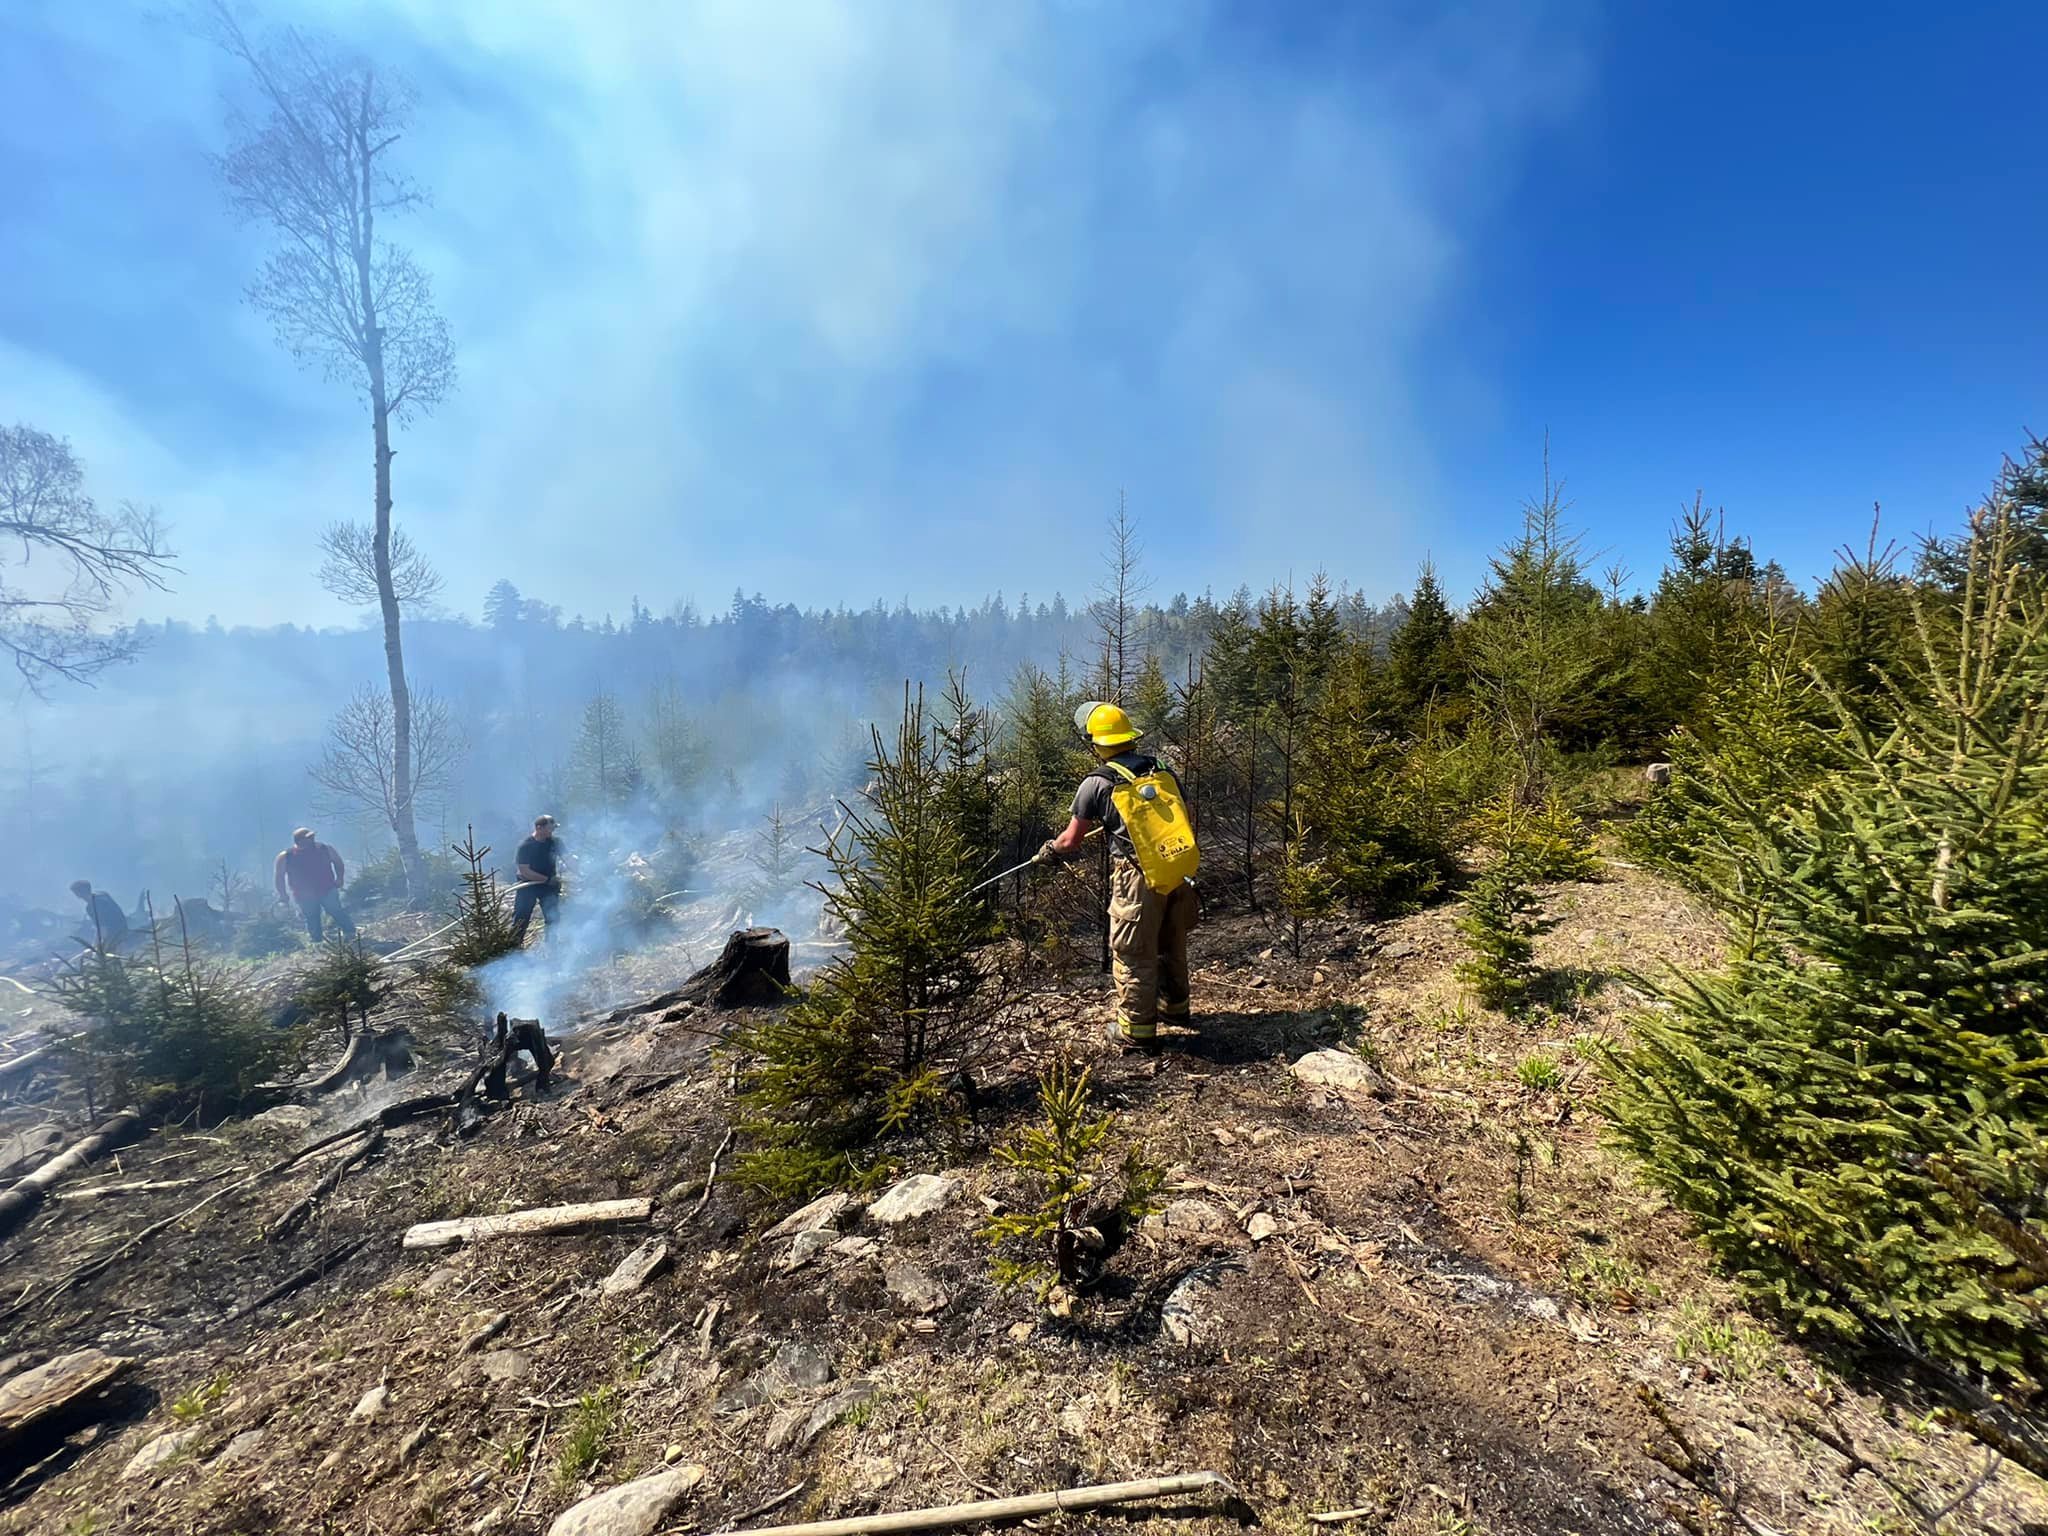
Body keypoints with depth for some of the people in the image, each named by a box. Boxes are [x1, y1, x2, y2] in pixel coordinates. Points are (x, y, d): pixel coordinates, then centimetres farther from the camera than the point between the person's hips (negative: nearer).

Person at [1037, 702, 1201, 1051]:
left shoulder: (1097, 783, -6)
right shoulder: (1163, 771, 6)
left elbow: (1071, 841, 1)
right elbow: (1187, 821, 15)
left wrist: (1049, 849, 22)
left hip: (1140, 880, -6)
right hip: (1180, 873, 6)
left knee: (1134, 956, 9)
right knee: (1172, 945, 24)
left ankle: (1137, 1030, 18)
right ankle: (1174, 1006, 43)